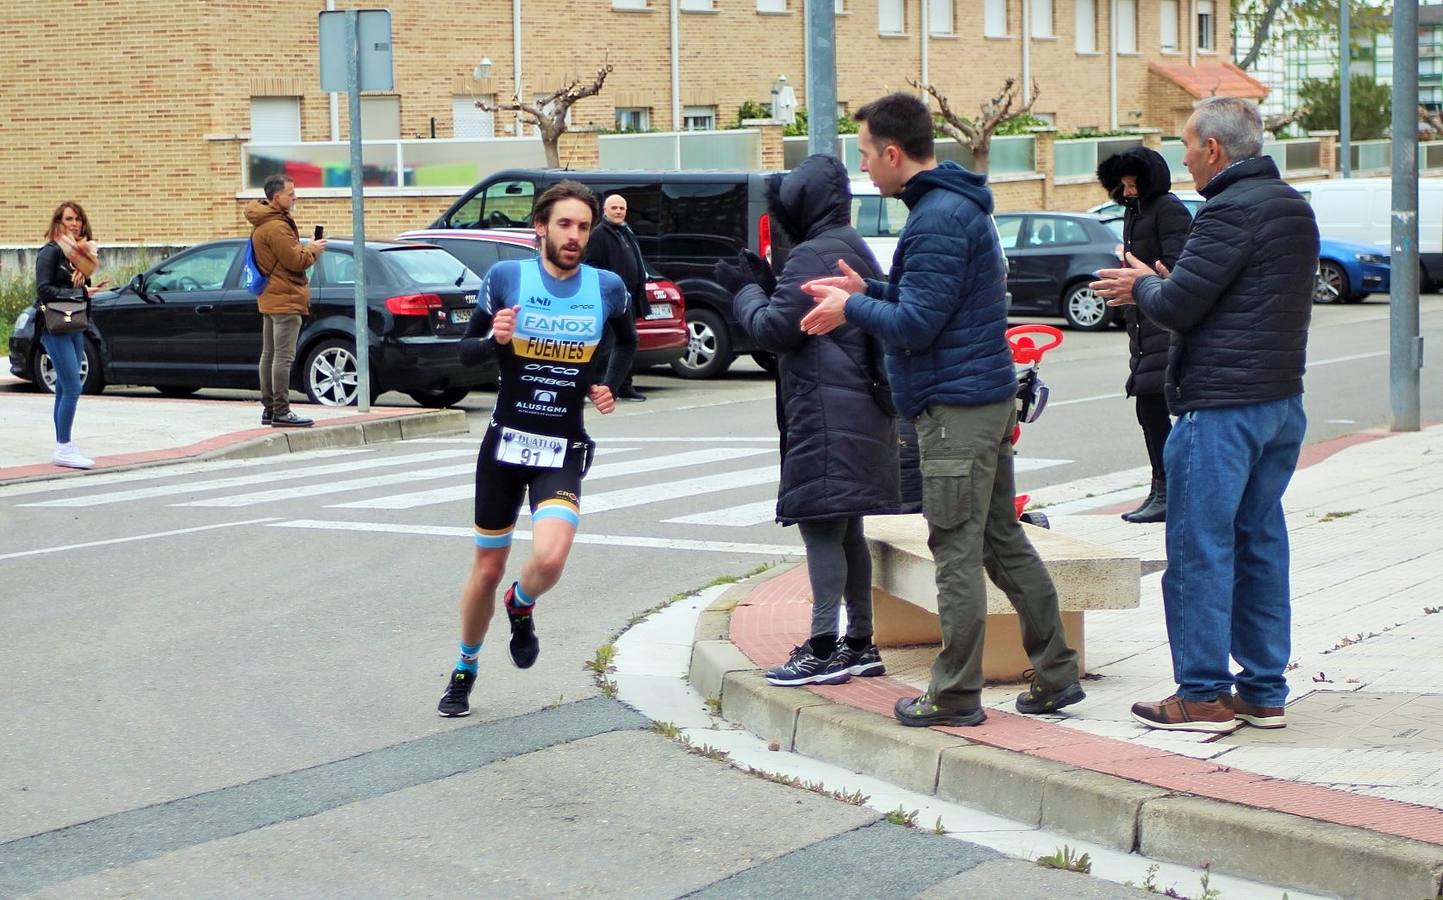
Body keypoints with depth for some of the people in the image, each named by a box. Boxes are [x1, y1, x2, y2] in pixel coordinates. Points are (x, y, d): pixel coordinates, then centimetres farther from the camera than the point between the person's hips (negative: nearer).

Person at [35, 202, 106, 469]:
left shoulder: (81, 253, 15)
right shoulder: (51, 252, -8)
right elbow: (44, 290, -15)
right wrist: (81, 293, -16)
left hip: (75, 328, 8)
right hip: (55, 328, -8)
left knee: (65, 389, 10)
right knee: (72, 387, -13)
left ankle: (63, 446, 14)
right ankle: (63, 448, -10)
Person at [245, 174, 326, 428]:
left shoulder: (261, 224, 15)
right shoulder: (276, 227, -18)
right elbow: (295, 260, -20)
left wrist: (306, 250, 10)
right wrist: (312, 250, -3)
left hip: (270, 298, 11)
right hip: (285, 298, -11)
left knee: (269, 355, 13)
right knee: (283, 357, -11)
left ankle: (269, 408, 19)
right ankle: (281, 412, -12)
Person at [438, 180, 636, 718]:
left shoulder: (606, 289, 0)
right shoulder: (506, 277, -5)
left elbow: (627, 344, 21)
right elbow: (466, 352, 1)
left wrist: (609, 385, 5)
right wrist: (494, 340, -19)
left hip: (562, 452, 0)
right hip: (505, 445, 0)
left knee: (550, 557, -23)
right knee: (487, 569, 9)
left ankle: (521, 606, 13)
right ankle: (464, 672, 32)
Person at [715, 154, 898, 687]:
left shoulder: (814, 256, -14)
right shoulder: (854, 250, 17)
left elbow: (775, 328, -14)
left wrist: (745, 292, 2)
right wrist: (767, 286, 15)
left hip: (827, 412, -10)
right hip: (860, 407, 10)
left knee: (820, 524, -9)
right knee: (846, 528, 14)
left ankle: (824, 650, -10)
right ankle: (860, 645, 19)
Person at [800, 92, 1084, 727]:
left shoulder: (938, 220, -18)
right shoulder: (958, 205, 16)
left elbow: (915, 324, -20)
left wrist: (852, 308, -5)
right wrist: (867, 292, 15)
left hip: (955, 408, -10)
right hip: (988, 396, 10)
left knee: (956, 553, -4)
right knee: (1004, 540, 14)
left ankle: (955, 697, 1)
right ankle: (1056, 675, 18)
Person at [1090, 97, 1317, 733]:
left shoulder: (1231, 212, -15)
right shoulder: (1295, 209, 15)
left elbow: (1178, 307, -18)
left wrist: (1141, 286, 3)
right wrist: (1161, 282, 16)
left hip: (1221, 406, -9)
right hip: (1282, 402, 9)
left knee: (1201, 549, -3)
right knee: (1261, 543, 12)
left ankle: (1203, 695, -1)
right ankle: (1264, 691, 15)